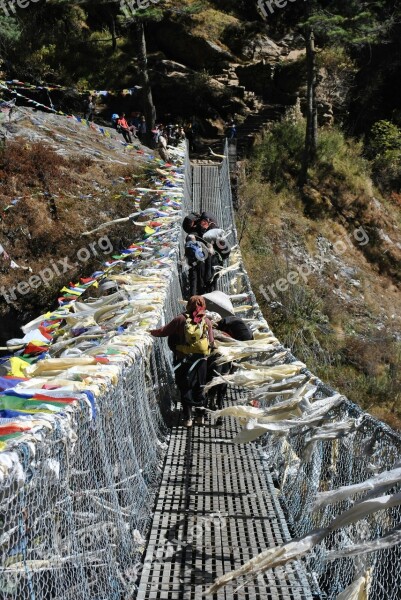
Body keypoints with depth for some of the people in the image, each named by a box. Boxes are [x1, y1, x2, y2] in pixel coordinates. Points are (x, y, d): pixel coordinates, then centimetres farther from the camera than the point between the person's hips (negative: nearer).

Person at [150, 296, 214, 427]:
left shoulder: (181, 319, -6)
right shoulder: (206, 321, 0)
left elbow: (163, 332, -2)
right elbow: (211, 342, 3)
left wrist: (152, 332, 14)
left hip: (183, 360, -2)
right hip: (201, 359, 2)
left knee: (185, 388, 8)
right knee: (199, 387, 16)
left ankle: (188, 417, 7)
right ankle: (200, 415, 18)